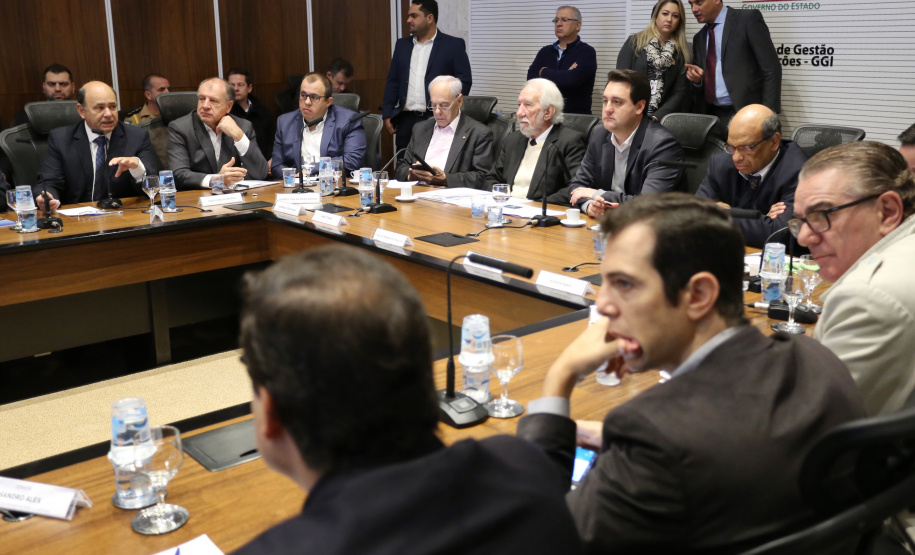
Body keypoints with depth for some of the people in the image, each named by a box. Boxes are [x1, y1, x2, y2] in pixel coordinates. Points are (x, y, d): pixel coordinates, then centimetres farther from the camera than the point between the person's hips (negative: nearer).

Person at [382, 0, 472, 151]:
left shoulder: (453, 45, 1)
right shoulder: (402, 45, 14)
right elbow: (393, 81, 14)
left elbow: (464, 80, -3)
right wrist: (387, 114, 6)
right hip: (406, 120, 4)